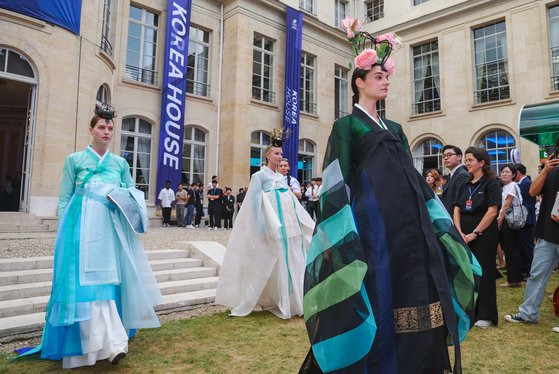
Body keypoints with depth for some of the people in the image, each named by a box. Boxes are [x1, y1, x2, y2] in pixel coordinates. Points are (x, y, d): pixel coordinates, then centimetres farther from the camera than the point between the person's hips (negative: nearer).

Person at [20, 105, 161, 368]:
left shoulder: (120, 163, 13)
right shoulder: (74, 160, 6)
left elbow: (134, 195, 16)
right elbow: (64, 199, 4)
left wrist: (125, 200, -6)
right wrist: (65, 233, -1)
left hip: (112, 229, 3)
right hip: (83, 227, -2)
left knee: (110, 281, 4)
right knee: (86, 281, -11)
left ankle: (113, 340, 16)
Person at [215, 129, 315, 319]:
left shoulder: (282, 178, 17)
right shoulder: (259, 176, -2)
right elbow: (255, 204, -8)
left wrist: (309, 224, 16)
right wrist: (260, 231, -16)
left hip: (290, 228, 7)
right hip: (273, 230, -6)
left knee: (292, 265, 8)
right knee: (276, 267, -2)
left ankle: (291, 302, 20)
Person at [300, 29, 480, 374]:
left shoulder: (394, 128, 20)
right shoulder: (346, 126, 0)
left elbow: (414, 178, 19)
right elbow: (337, 184, -9)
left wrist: (440, 224, 15)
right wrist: (342, 239, -18)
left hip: (408, 224, 7)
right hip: (371, 223, -7)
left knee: (412, 298, 10)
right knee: (376, 301, -1)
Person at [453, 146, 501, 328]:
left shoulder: (491, 183, -5)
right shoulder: (464, 185, 11)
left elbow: (492, 211, -13)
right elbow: (457, 210, 8)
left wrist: (474, 233, -14)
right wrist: (459, 232, -6)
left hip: (484, 236, -5)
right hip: (465, 237, 5)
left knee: (484, 274, 1)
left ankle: (486, 316, 14)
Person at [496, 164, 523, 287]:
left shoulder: (512, 186, -11)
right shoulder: (505, 187, 15)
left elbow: (507, 206, -14)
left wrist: (500, 220, -11)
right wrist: (500, 219, 9)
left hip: (509, 220, -9)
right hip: (505, 221, 9)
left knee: (511, 250, -4)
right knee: (508, 250, 13)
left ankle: (514, 280, 3)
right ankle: (513, 278, 21)